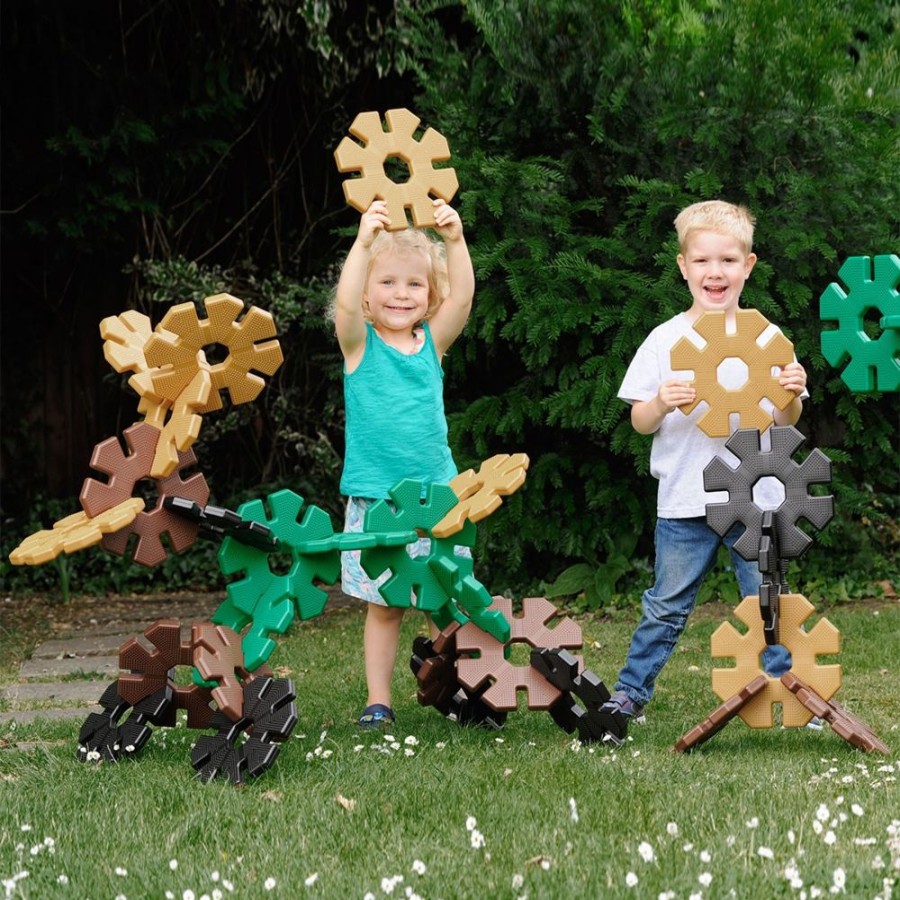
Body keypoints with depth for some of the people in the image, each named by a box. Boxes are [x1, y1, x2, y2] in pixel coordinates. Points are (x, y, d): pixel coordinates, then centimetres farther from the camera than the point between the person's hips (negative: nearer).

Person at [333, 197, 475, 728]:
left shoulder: (433, 342, 6)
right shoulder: (360, 343, 0)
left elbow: (463, 296, -10)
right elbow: (346, 303, -20)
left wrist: (454, 240, -26)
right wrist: (364, 241, -34)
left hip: (436, 495, 2)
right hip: (375, 499, -2)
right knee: (383, 605, 4)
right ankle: (379, 702, 11)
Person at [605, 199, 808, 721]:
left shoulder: (766, 339, 4)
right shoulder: (666, 341, 1)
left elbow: (784, 424, 7)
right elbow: (639, 423, 2)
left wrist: (792, 397, -14)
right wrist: (661, 404, -19)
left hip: (755, 498, 1)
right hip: (684, 501, -1)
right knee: (667, 609, 5)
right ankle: (631, 693, 16)